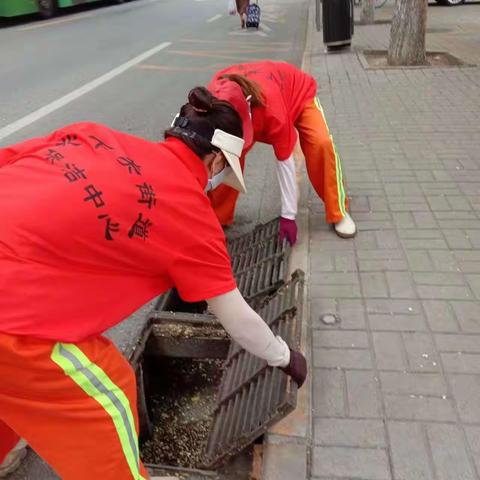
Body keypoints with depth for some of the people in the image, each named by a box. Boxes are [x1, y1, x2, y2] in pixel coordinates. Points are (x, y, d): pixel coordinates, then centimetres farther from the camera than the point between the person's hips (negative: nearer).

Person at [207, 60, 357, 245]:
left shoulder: (271, 108, -45)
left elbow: (285, 159, -35)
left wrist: (288, 215, -30)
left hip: (297, 92, -3)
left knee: (321, 143, -30)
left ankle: (338, 214, -12)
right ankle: (218, 218, 1)